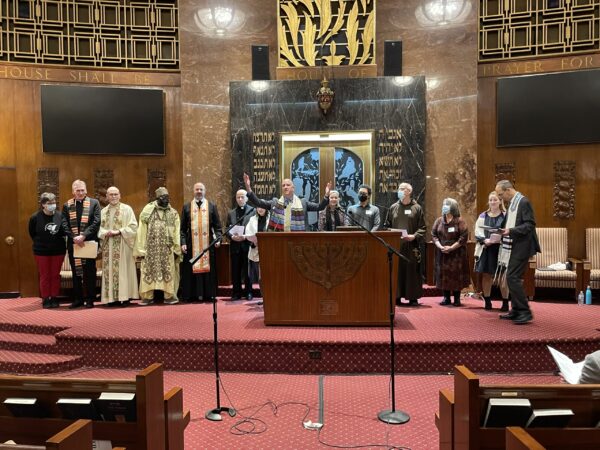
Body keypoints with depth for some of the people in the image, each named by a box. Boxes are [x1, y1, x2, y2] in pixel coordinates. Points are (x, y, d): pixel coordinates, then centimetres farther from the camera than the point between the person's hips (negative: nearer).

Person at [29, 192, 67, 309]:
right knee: (44, 276, 8)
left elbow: (65, 230, -7)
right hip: (41, 251, -1)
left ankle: (54, 298, 20)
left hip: (58, 250, 1)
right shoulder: (35, 217, -9)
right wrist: (41, 242, 6)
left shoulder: (60, 215, -7)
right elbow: (32, 233, 4)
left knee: (55, 275, 10)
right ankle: (45, 299, 17)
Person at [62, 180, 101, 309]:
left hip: (89, 243, -2)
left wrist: (83, 236, -16)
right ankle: (77, 299, 17)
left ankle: (90, 299, 10)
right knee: (76, 272, 9)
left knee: (89, 272, 2)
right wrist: (74, 238, -14)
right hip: (73, 244, 2)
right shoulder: (67, 206, 7)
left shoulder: (94, 203, 2)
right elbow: (65, 225, 1)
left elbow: (96, 222, -7)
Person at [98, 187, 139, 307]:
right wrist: (105, 233, -10)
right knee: (109, 271, 3)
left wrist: (119, 231, -15)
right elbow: (99, 228, 11)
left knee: (123, 270, -4)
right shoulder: (103, 211, 14)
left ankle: (125, 297, -2)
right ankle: (112, 297, 7)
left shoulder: (127, 209, 1)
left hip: (123, 246, -4)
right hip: (108, 246, 4)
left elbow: (133, 226, -5)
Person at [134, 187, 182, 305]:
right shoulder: (148, 210, 1)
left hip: (167, 249, 1)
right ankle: (148, 296, 11)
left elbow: (176, 233, 2)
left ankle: (169, 296, 8)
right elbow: (142, 231, 0)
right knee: (149, 271, 2)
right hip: (150, 248, 0)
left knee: (168, 272, 1)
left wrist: (176, 249, -5)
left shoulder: (173, 213, 5)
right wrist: (140, 250, -5)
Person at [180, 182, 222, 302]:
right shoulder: (187, 207, 8)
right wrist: (183, 243, -5)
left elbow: (217, 226, 5)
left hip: (208, 244, 0)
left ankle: (207, 294, 8)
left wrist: (218, 239, -9)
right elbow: (182, 228, 5)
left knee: (207, 269, 2)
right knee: (192, 269, 1)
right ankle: (192, 295, 7)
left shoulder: (212, 206, 7)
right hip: (192, 244, 0)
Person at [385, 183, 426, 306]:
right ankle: (397, 296, 10)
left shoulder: (417, 208, 5)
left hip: (411, 246, -2)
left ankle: (413, 297, 10)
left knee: (412, 271, 1)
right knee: (396, 271, 3)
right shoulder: (393, 208, 13)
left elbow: (423, 228, 2)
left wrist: (414, 236, -14)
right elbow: (387, 226, 13)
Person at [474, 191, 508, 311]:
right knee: (486, 276, 7)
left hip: (501, 249, -2)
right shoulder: (482, 216, 7)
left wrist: (500, 238, -21)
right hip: (486, 249, 2)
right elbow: (477, 233, 2)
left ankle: (505, 303, 10)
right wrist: (485, 240, -16)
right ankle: (487, 301, 18)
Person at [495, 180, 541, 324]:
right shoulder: (511, 203, 14)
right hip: (512, 247, 10)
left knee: (513, 277, -12)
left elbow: (529, 225, -19)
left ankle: (525, 312, -4)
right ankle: (516, 311, 21)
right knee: (512, 278, 13)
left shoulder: (523, 202, -13)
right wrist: (504, 230, 5)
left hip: (521, 247, -10)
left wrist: (511, 231, -27)